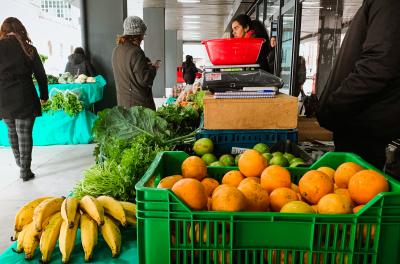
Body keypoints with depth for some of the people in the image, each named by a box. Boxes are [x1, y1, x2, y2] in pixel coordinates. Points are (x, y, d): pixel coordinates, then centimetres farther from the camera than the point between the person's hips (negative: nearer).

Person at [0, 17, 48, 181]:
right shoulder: (28, 48, -1)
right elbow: (40, 74, 1)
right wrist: (44, 95, 12)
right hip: (24, 97, -2)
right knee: (25, 134, 3)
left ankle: (19, 161, 39)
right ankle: (25, 171, 6)